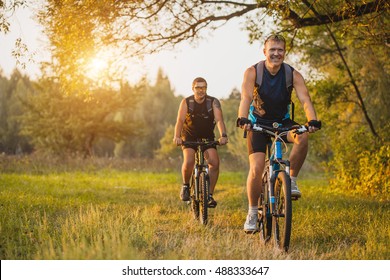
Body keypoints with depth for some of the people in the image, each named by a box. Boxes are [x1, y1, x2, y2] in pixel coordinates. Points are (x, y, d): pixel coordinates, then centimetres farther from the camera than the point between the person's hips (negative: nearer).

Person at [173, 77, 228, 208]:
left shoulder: (213, 102, -12)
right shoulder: (186, 102, -11)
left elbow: (219, 120, -24)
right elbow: (180, 120, -21)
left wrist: (223, 135, -42)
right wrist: (177, 136, -38)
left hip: (207, 138, 1)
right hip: (189, 137, -1)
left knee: (214, 162, -20)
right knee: (188, 162, -26)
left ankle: (209, 195, -8)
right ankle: (185, 185, 4)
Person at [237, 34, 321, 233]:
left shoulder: (293, 75, -12)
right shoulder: (252, 72, -15)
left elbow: (305, 99, -23)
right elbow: (246, 98, -28)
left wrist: (313, 121, -42)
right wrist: (242, 119, -48)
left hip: (283, 122, 1)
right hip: (258, 123, -1)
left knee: (303, 137, -31)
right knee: (256, 168, -14)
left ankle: (291, 180, -12)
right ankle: (252, 212, 4)